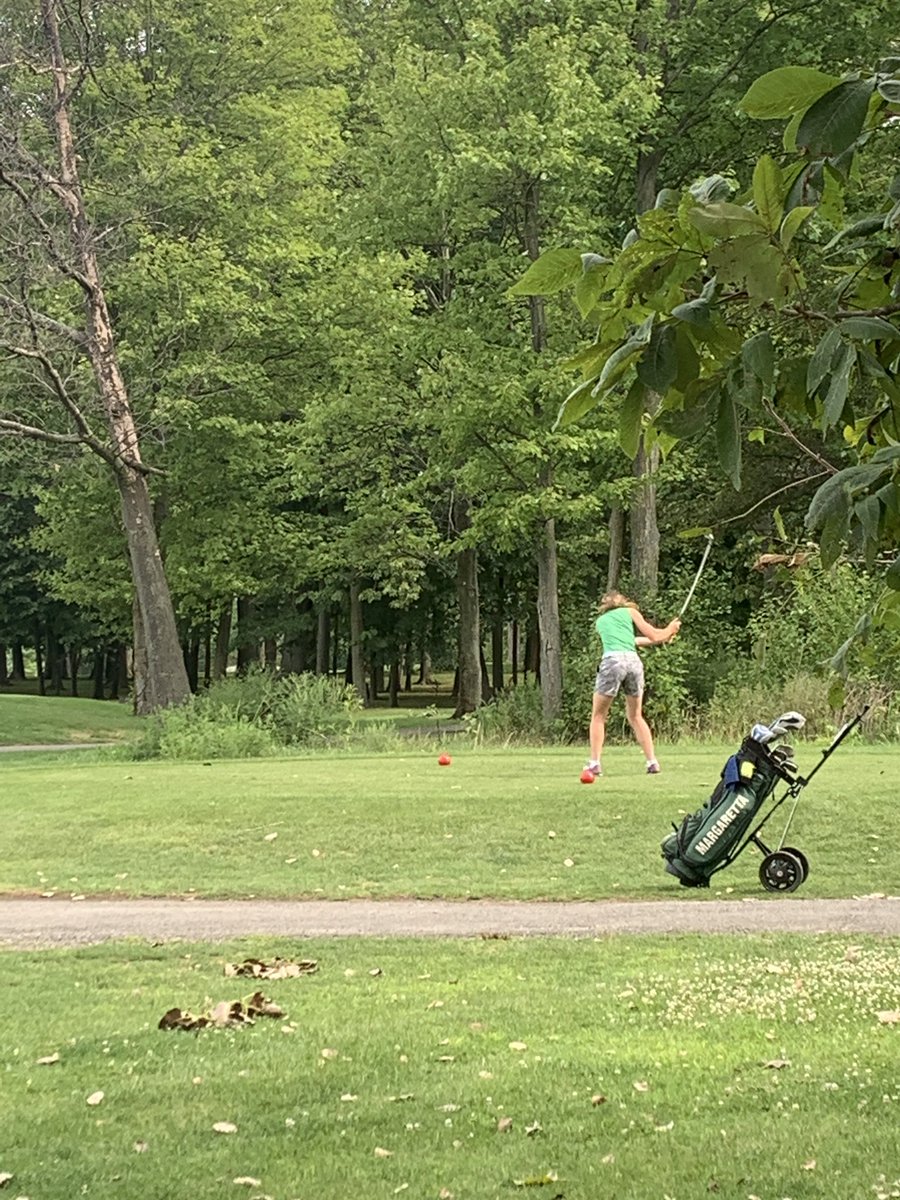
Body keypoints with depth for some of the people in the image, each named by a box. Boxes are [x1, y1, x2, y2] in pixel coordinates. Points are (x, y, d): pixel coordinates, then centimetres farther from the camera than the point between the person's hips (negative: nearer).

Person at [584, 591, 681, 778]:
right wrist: (670, 629, 37)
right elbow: (653, 635, 16)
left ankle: (594, 764, -3)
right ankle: (652, 762, 9)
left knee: (598, 716, 8)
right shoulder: (630, 612, 22)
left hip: (612, 660, -1)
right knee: (636, 716, 16)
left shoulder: (600, 621, 27)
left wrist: (660, 639, 42)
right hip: (634, 661, 1)